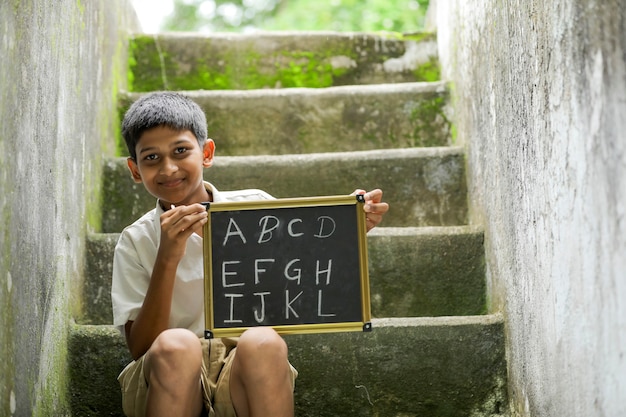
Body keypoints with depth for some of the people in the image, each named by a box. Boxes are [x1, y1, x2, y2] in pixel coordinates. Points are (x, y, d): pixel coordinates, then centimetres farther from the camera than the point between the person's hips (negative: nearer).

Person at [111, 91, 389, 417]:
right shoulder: (136, 242, 4)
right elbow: (140, 349, -5)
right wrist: (167, 259, -16)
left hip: (245, 377, 1)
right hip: (168, 381, 0)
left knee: (263, 342, -31)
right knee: (176, 344, -33)